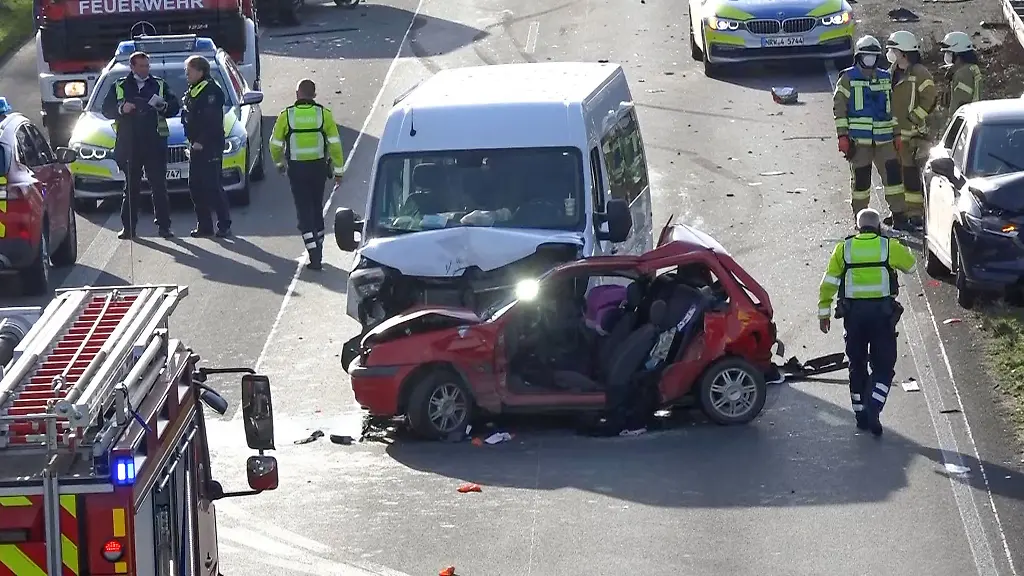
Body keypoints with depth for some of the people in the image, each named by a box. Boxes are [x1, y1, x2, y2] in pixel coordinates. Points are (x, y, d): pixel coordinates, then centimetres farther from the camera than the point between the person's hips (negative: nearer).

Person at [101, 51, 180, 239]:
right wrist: (121, 109, -11)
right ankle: (128, 227, 5)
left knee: (159, 185, -2)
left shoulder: (159, 85, 13)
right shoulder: (120, 87, 12)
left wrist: (164, 106, -12)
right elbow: (106, 109, 8)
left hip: (154, 143, 0)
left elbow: (175, 107, 10)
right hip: (129, 143, 0)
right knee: (131, 187, 3)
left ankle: (163, 225, 0)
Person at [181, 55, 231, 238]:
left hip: (209, 147, -10)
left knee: (212, 187, -8)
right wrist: (192, 141, 13)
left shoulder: (211, 91, -14)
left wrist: (201, 142, -21)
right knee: (195, 187, 10)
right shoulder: (192, 91, 16)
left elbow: (211, 120, -21)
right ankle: (204, 225, 16)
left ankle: (224, 225, -2)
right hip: (196, 146, 10)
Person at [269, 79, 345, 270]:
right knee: (317, 208, 18)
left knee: (304, 210, 1)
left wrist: (279, 162, 19)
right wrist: (338, 170, 4)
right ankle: (318, 251, 27)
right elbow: (335, 144, -5)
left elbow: (276, 144, 0)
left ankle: (314, 254, -9)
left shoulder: (287, 115, -7)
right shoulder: (324, 114, -5)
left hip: (296, 168, -2)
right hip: (318, 168, 2)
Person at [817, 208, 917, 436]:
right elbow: (911, 265, 16)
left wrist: (824, 313, 9)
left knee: (857, 365, 16)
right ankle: (872, 410, -14)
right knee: (883, 366, 5)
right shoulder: (889, 246, -2)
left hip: (853, 312, 2)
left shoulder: (844, 249, 2)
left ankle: (860, 414, 21)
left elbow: (828, 284, 1)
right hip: (883, 312, -2)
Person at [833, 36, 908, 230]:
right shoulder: (848, 78, 1)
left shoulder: (885, 78, 15)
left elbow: (892, 107, 22)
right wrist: (842, 136, -8)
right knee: (860, 177, 1)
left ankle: (898, 214, 4)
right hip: (858, 139, -4)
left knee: (893, 173, -3)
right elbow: (839, 108, -2)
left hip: (884, 138, 4)